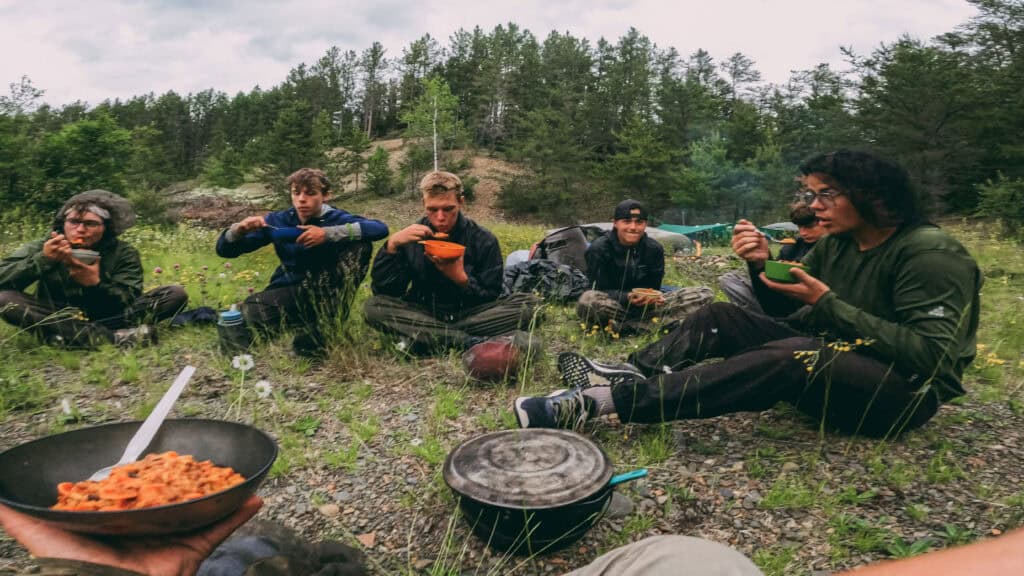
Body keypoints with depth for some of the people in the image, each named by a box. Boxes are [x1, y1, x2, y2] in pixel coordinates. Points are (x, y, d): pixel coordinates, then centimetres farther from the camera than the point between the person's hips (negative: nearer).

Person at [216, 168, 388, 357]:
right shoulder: (278, 221, -4)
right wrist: (238, 230, -25)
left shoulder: (336, 218, -10)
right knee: (252, 311, -30)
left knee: (361, 245, -24)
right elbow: (225, 250, -1)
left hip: (328, 291, -1)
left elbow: (380, 228, -29)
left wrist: (328, 233, -35)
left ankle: (325, 323, -26)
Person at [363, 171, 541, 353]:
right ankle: (470, 342, -28)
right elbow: (382, 290, -7)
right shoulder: (412, 238, -2)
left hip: (471, 315, 0)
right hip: (424, 315, 1)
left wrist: (462, 278, -23)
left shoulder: (484, 240, -5)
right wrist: (392, 245, -19)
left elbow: (491, 299, -5)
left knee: (530, 303, -23)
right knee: (373, 307, -25)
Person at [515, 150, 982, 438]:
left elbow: (931, 354, -23)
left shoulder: (930, 253, -15)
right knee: (719, 318, -1)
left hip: (905, 392, -8)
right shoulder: (837, 243, 7)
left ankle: (600, 402, -44)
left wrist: (827, 304, -24)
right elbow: (780, 308, 9)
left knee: (787, 357, -38)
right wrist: (763, 264, -13)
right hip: (835, 364, 8)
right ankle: (625, 375, -20)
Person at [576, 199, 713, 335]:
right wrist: (627, 297, -33)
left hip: (645, 307, 5)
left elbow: (653, 288, 0)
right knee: (588, 300, -39)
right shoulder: (599, 249, -11)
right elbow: (600, 290, -14)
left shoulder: (654, 249, -1)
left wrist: (649, 298, -25)